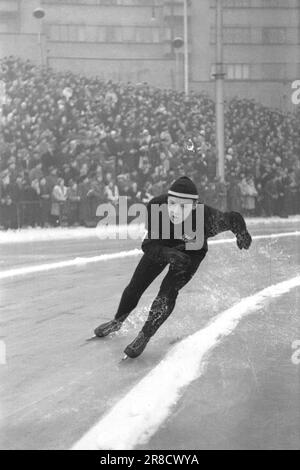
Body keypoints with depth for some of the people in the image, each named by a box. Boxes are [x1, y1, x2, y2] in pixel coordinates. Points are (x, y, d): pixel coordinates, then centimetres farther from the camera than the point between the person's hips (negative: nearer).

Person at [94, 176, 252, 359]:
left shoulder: (207, 218, -42)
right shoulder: (156, 206, -38)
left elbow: (233, 218, -22)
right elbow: (149, 245, -31)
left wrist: (242, 233, -45)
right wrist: (167, 254, -51)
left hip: (192, 252, -2)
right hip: (162, 246, 2)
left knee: (168, 292, -18)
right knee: (135, 286, 9)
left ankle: (144, 337, 3)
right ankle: (117, 321, 39)